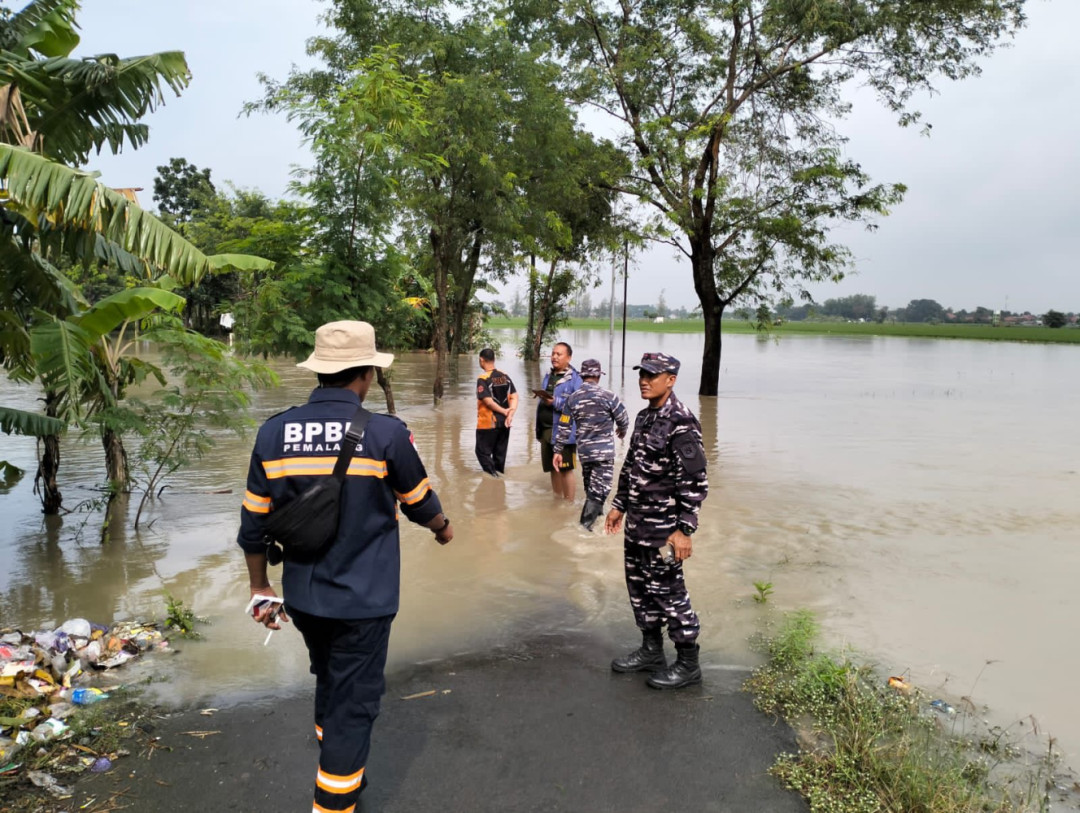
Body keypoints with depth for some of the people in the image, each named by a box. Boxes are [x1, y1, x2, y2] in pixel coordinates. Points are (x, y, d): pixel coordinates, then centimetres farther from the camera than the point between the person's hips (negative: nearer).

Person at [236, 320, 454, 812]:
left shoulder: (273, 433, -5)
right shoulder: (385, 433, -16)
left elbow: (254, 524, 2)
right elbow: (420, 503, -1)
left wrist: (260, 588, 15)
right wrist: (442, 527, 21)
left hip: (303, 596, 5)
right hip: (363, 599, -5)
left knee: (330, 686, 26)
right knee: (353, 702, 8)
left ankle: (338, 771, 45)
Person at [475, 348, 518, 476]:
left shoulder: (483, 379, -15)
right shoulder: (505, 376, 4)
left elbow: (488, 401, -20)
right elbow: (514, 397, -2)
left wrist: (504, 411, -11)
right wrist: (510, 414, -12)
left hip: (488, 423, -6)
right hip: (504, 423, 6)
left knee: (483, 452, 6)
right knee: (500, 453, 15)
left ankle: (493, 478, -4)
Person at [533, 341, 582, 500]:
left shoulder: (575, 378, -12)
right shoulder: (548, 376, 15)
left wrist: (555, 402, -22)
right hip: (546, 429, 8)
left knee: (565, 469, 0)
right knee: (553, 468, 16)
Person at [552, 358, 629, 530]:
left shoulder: (572, 398, 1)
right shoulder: (608, 396, -11)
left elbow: (563, 427, 2)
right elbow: (623, 419, -1)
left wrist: (558, 451, 10)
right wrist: (622, 430, 22)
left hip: (583, 451, 5)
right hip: (604, 451, -5)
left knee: (591, 488, 21)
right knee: (599, 490, -2)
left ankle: (597, 516, 37)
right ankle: (584, 525, -8)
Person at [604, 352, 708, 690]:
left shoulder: (681, 424, -19)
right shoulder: (644, 417, 9)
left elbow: (695, 483, -21)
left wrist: (684, 530, -23)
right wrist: (619, 505, 19)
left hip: (664, 528, -9)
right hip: (637, 523, 9)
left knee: (667, 592, 1)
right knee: (639, 587, 17)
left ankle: (687, 664, 18)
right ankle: (651, 651, 34)